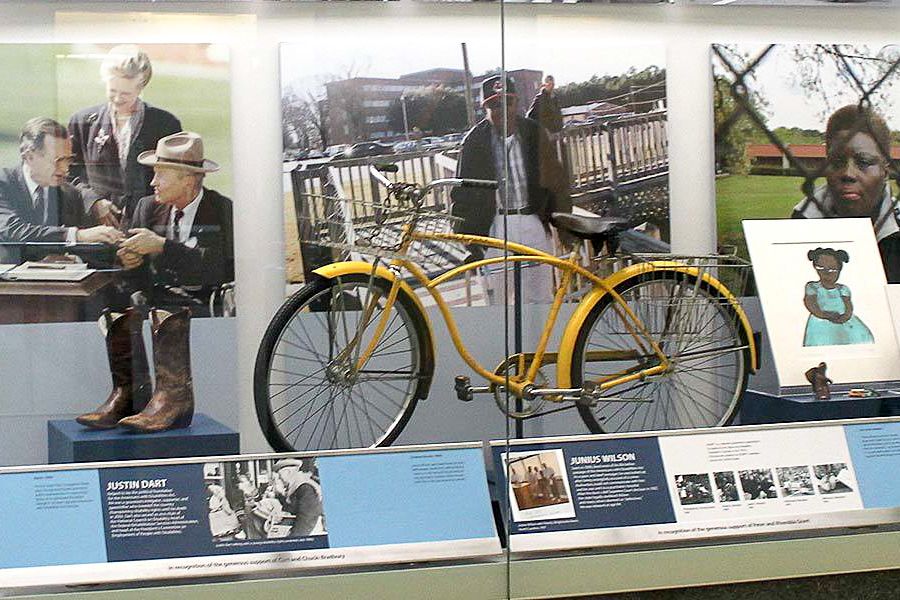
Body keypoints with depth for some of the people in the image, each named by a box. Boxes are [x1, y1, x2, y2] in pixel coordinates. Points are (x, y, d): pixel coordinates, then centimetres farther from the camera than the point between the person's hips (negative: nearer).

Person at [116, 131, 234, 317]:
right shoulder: (147, 207, 11)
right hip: (155, 304, 3)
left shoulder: (223, 210, -3)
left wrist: (163, 245, -18)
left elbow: (221, 268, -17)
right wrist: (129, 260, -8)